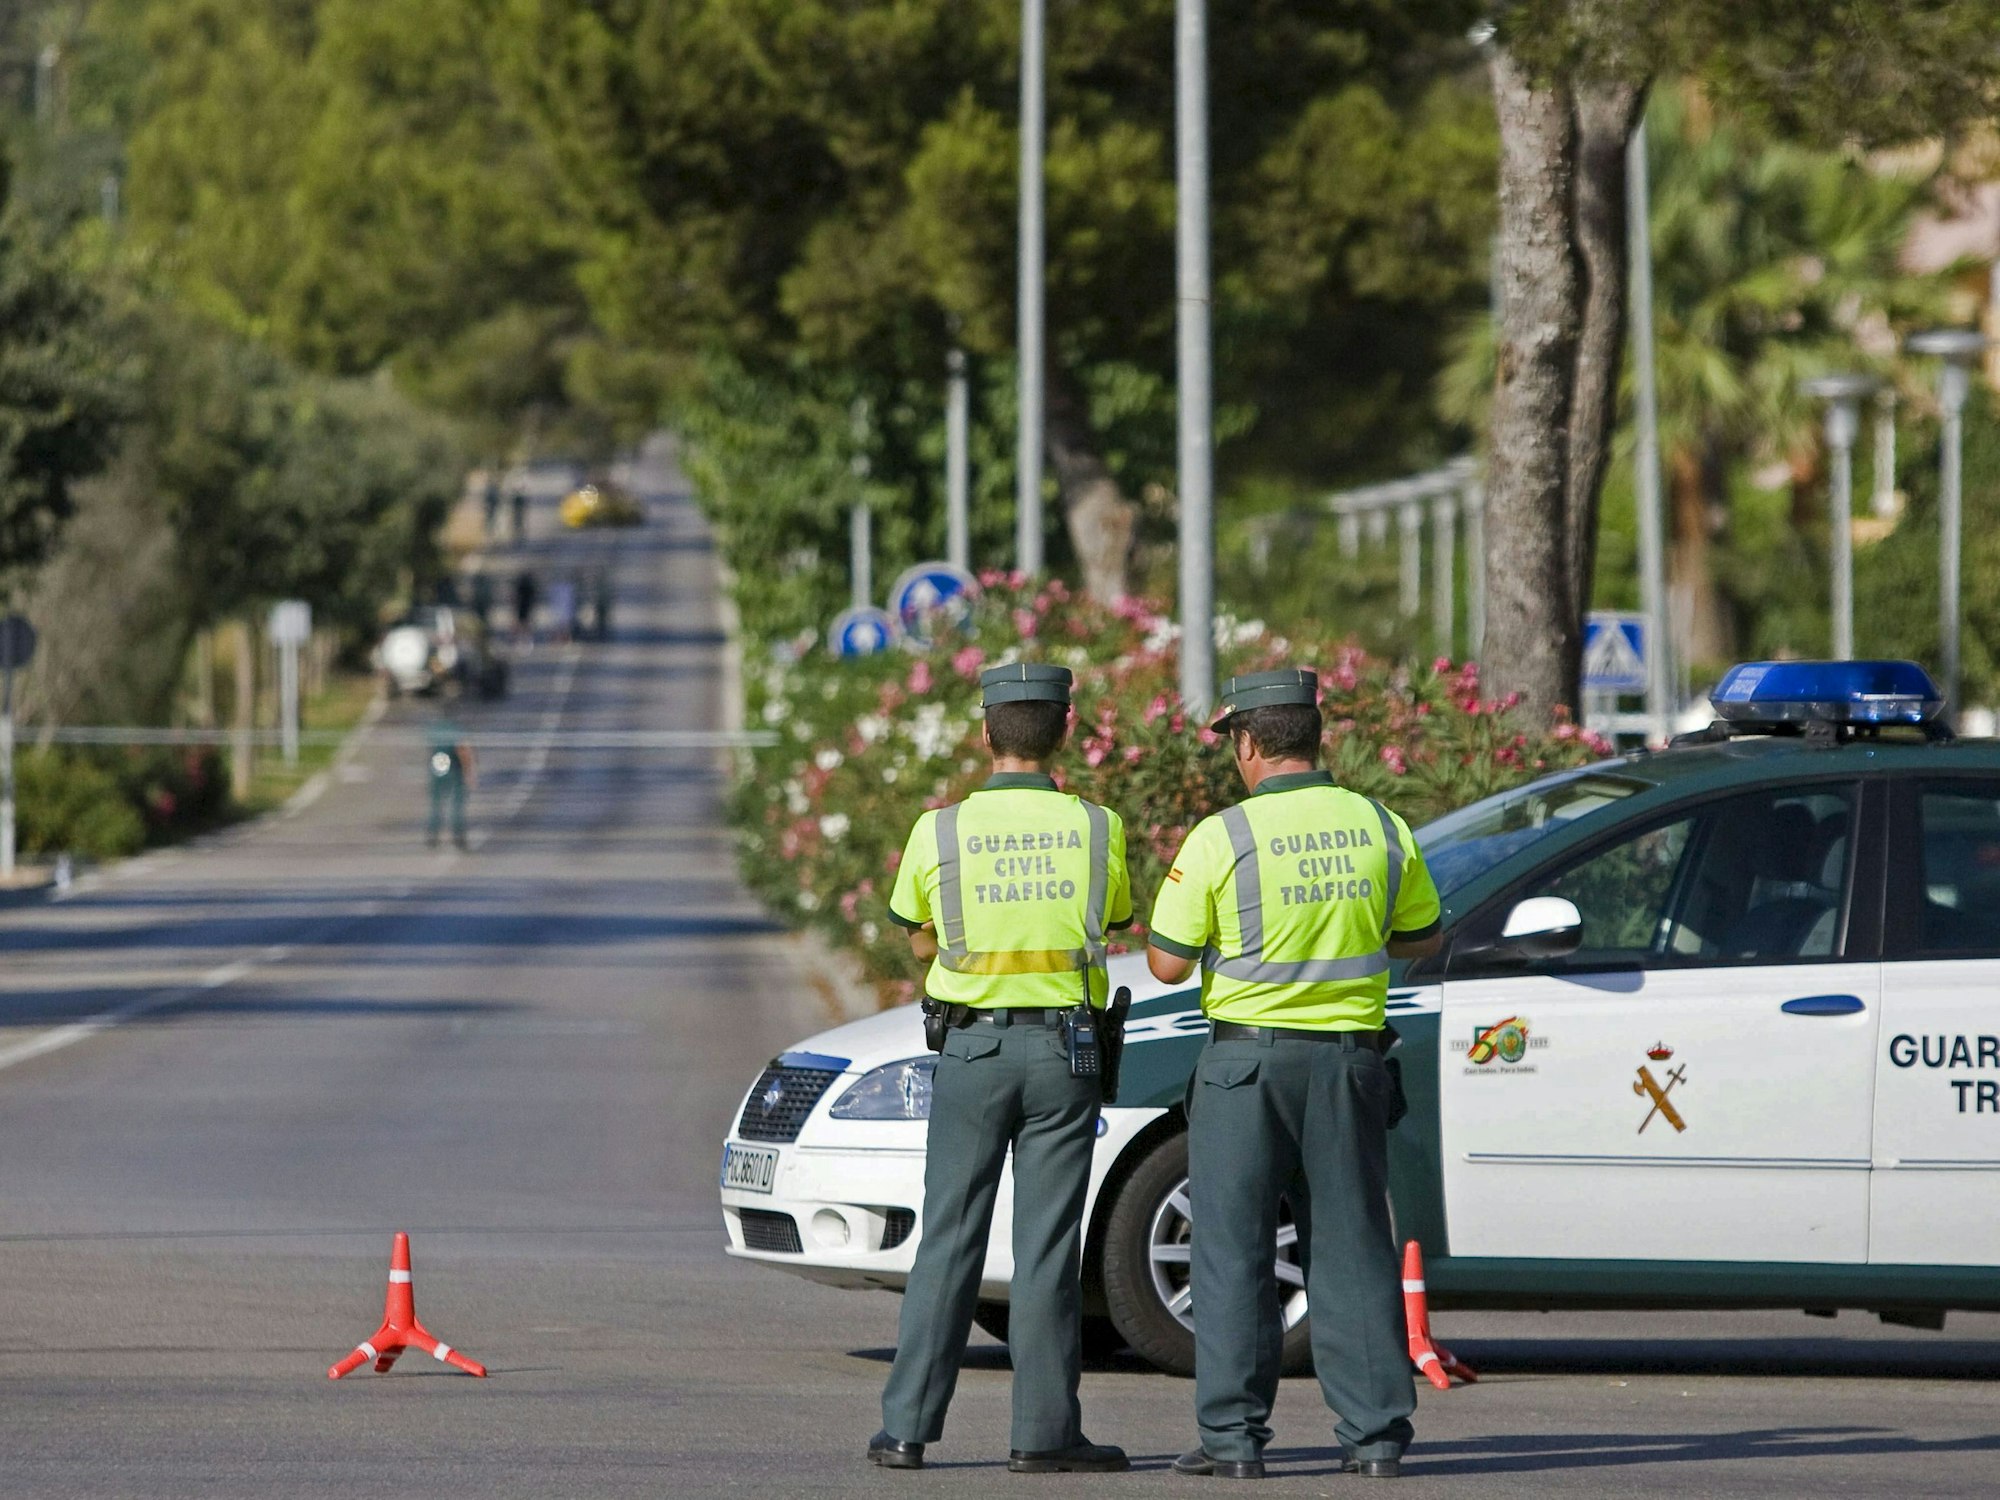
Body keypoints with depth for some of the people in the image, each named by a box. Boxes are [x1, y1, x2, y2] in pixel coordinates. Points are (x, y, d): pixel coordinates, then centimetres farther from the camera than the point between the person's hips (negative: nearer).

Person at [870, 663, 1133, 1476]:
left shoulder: (939, 831, -4)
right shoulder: (1096, 829, -3)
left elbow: (922, 940, 10)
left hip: (971, 1049, 0)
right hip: (1065, 1052, 0)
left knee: (949, 1242, 5)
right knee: (1047, 1247, 2)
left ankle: (908, 1426, 3)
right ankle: (1046, 1432, 0)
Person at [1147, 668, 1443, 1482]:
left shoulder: (1221, 839, -11)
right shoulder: (1381, 830, 1)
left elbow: (1168, 962, -7)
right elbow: (1422, 939, 13)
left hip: (1247, 1060, -3)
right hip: (1350, 1058, 3)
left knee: (1235, 1252, 4)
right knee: (1352, 1248, 9)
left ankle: (1235, 1436, 2)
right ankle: (1375, 1434, 6)